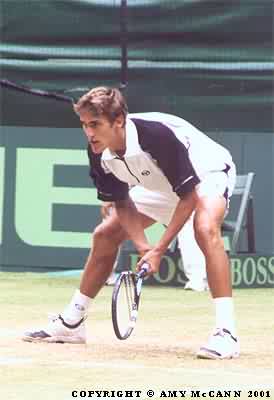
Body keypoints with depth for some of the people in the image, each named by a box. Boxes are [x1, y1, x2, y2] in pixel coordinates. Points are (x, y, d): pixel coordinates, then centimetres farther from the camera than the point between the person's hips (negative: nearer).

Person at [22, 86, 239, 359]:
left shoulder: (156, 134, -39)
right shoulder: (99, 152, -19)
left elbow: (189, 196, -33)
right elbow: (122, 204, -8)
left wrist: (159, 250, -34)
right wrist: (143, 248, -24)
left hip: (207, 172, -7)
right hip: (161, 187, 8)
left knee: (205, 228, -37)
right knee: (104, 235, 6)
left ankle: (225, 333, -39)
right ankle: (71, 324, 22)